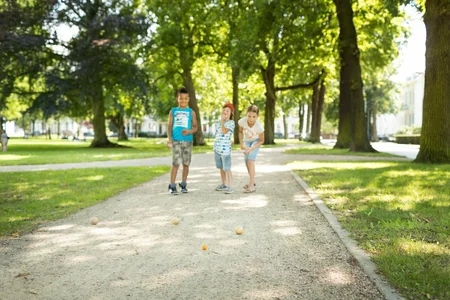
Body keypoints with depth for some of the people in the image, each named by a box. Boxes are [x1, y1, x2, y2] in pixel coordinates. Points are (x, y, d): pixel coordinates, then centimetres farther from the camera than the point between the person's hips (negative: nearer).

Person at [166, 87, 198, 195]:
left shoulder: (191, 112, 9)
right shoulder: (173, 111, 9)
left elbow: (195, 127, 8)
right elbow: (169, 126, 6)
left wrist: (190, 131, -14)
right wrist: (169, 138, -8)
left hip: (188, 141, 1)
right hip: (176, 141, -1)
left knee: (186, 163, 6)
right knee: (176, 163, -10)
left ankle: (183, 185, 19)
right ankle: (172, 186, -6)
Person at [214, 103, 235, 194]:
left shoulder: (231, 123, -6)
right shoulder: (218, 123, 14)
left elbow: (224, 131, -19)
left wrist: (222, 120, -11)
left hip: (225, 149, -7)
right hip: (217, 149, 7)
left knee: (227, 169, -6)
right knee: (221, 168, 15)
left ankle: (229, 187, -2)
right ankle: (224, 185, 25)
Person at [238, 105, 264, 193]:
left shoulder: (259, 127, -38)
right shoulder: (242, 121, -32)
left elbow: (261, 140, -19)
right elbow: (240, 132, -8)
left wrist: (251, 149, -26)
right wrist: (242, 144, -18)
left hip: (256, 141, -4)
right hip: (247, 141, 4)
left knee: (250, 160, -20)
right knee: (247, 162, 12)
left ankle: (252, 185, -18)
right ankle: (252, 182, 32)